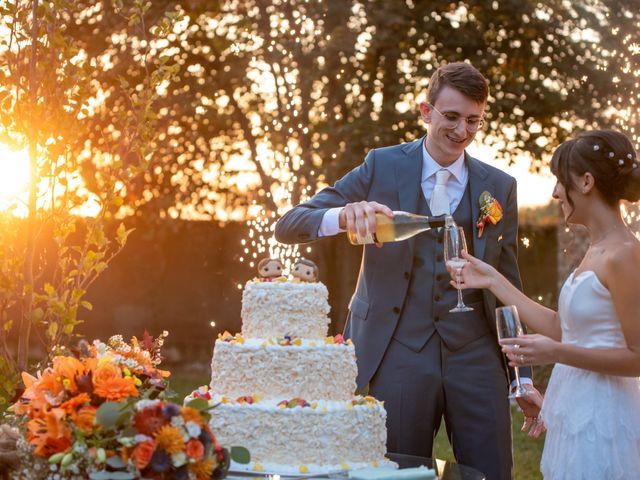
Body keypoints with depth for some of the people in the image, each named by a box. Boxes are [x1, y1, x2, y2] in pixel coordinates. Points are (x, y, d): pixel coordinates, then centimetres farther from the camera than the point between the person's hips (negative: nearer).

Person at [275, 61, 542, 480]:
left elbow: (508, 285, 12)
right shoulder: (382, 167, 1)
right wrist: (344, 215, -26)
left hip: (476, 356, 2)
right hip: (397, 355, -2)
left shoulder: (500, 187, 7)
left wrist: (523, 377, 9)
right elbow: (288, 226, -5)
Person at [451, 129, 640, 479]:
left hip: (599, 419, -9)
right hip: (575, 413, 9)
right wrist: (494, 282, 16)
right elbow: (560, 329, 13)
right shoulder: (597, 251, 12)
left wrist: (556, 353, -25)